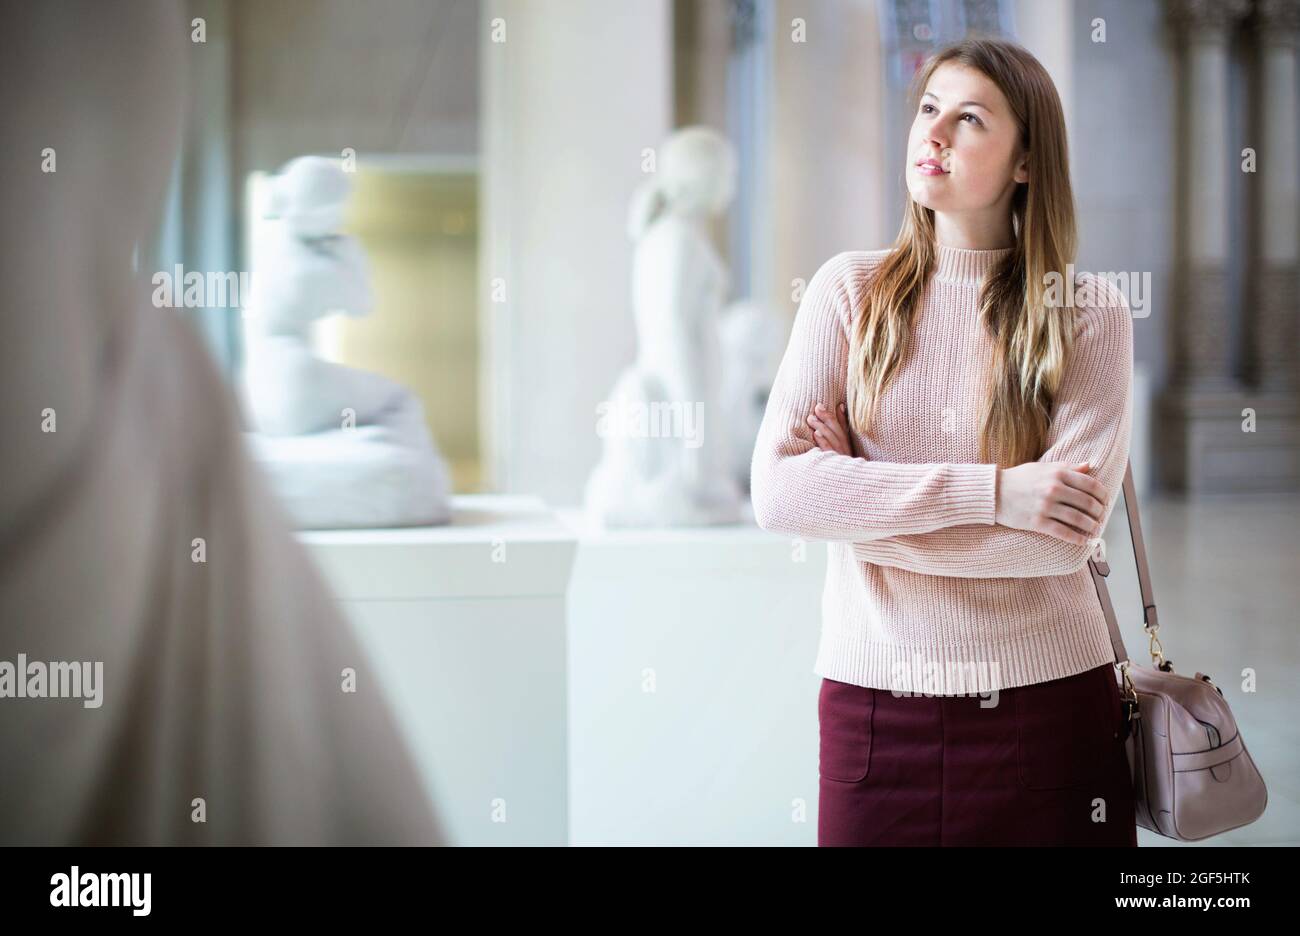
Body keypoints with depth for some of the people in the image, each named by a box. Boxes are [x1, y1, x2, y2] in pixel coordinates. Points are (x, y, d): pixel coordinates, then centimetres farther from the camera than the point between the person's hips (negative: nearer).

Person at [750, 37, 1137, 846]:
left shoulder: (1090, 313, -2)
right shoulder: (851, 289, 1)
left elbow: (1067, 534, -14)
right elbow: (779, 492, -12)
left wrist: (858, 504, -11)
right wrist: (989, 492, -17)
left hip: (1050, 698, -1)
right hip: (875, 706, 1)